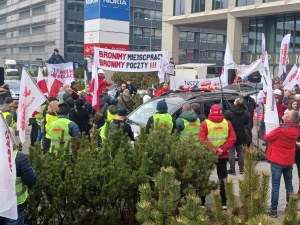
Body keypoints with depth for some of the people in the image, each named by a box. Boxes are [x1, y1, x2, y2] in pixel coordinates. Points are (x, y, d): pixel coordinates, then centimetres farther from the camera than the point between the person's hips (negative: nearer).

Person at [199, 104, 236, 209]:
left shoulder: (205, 123, -8)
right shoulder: (227, 123, -1)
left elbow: (202, 139, -15)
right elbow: (232, 138, -6)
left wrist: (213, 150, -14)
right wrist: (222, 149, -9)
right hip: (223, 156, 2)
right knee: (223, 179, 11)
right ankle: (224, 203, 12)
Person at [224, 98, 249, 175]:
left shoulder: (228, 112, -19)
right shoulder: (245, 113, -4)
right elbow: (246, 123, 9)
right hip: (241, 135, 4)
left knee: (231, 152, 3)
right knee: (240, 151, 15)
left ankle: (232, 169, 4)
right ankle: (241, 169, 19)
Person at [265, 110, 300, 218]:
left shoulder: (280, 130, -21)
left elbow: (266, 138, -9)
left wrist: (266, 133, 11)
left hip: (277, 161, -5)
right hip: (289, 161, 6)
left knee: (275, 185, -1)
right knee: (289, 185, 15)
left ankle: (273, 210, 2)